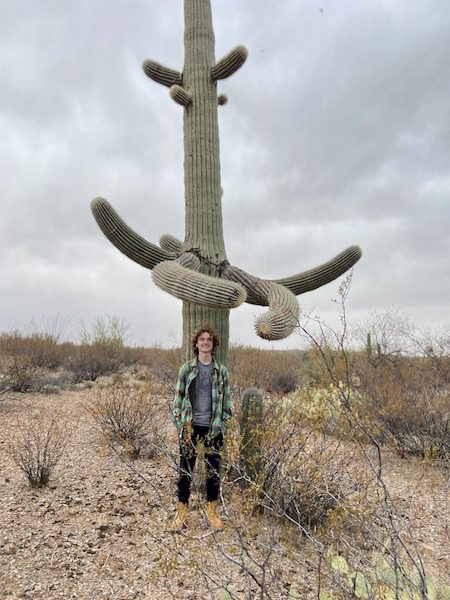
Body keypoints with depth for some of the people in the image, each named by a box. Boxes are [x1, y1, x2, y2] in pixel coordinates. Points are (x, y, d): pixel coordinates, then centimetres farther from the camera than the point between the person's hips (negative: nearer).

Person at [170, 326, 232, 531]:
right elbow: (178, 397, 2)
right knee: (185, 469, 5)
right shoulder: (186, 369, -1)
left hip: (213, 427, 1)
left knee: (213, 469, 10)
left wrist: (222, 423, 1)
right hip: (191, 426, -1)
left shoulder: (221, 371, 1)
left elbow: (227, 400, 6)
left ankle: (212, 511, 28)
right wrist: (179, 424, -2)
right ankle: (181, 512, 21)